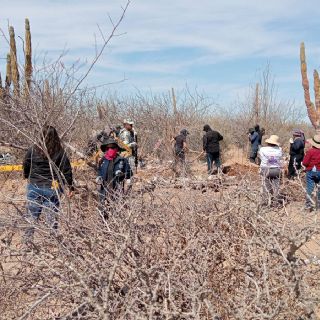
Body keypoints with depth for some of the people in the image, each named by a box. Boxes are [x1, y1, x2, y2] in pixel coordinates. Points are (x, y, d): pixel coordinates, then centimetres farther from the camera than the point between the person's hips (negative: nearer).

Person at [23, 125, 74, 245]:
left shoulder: (33, 150, -5)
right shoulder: (60, 152, -7)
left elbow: (25, 166, 7)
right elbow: (67, 170, -3)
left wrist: (27, 177, 27)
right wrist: (71, 186, 7)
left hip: (34, 187, 1)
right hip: (53, 188, 0)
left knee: (32, 214, 12)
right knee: (52, 215, 10)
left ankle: (28, 239, 18)